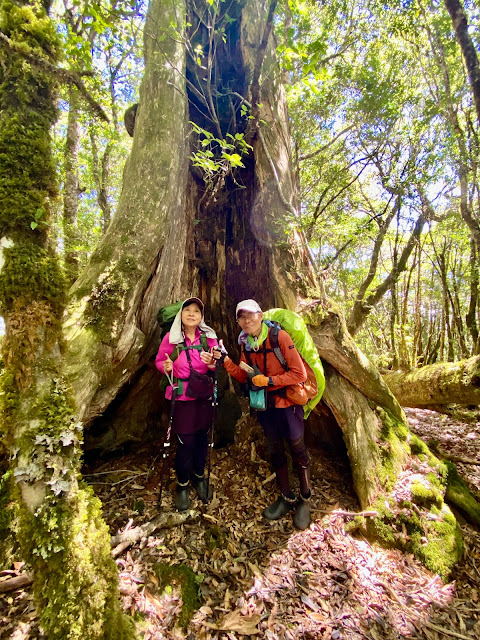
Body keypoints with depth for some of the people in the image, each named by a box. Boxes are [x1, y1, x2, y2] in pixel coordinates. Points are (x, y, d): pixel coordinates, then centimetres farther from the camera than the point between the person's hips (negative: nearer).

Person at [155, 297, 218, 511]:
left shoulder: (209, 337, -4)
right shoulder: (171, 338, -9)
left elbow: (217, 366, 5)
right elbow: (159, 361, 1)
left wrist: (211, 363, -17)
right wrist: (166, 366, -20)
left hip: (204, 396, 3)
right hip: (182, 397, -2)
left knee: (202, 438, 15)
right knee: (185, 442, 2)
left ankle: (199, 477, 41)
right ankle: (182, 485, 29)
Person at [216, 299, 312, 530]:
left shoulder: (280, 336, -21)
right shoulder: (245, 343, -2)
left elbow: (299, 374, -21)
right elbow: (244, 376, 3)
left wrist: (269, 380, -24)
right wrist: (226, 361, -9)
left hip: (287, 403, -5)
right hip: (265, 405, 6)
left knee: (297, 451, 10)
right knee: (275, 452, 17)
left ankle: (304, 501, 32)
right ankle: (287, 498, 38)